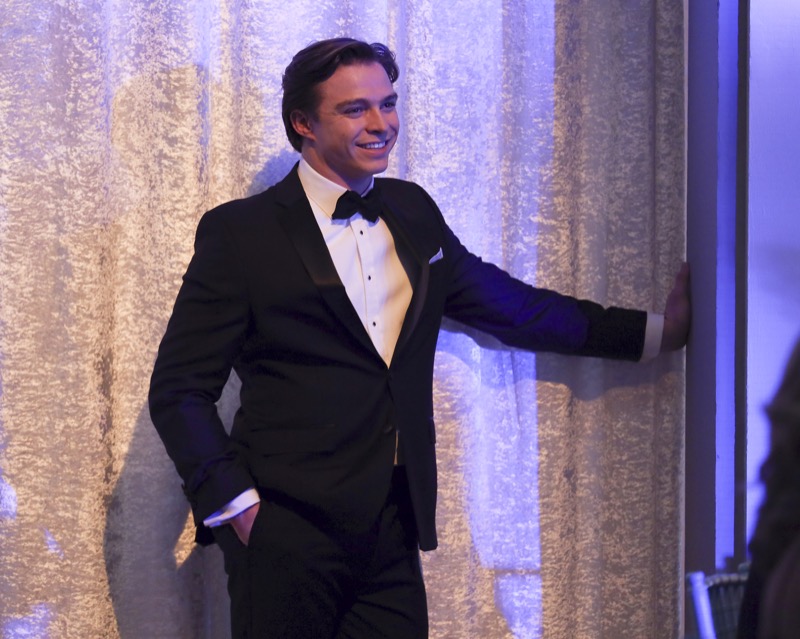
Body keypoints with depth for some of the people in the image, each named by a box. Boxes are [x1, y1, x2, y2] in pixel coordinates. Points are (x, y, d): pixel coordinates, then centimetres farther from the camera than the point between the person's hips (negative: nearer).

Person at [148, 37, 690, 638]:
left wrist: (658, 330, 26)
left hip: (393, 534, 5)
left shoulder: (412, 212, 14)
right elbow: (179, 391, -3)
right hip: (289, 536, -4)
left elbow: (504, 302, 25)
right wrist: (235, 504, -12)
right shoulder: (239, 233, -3)